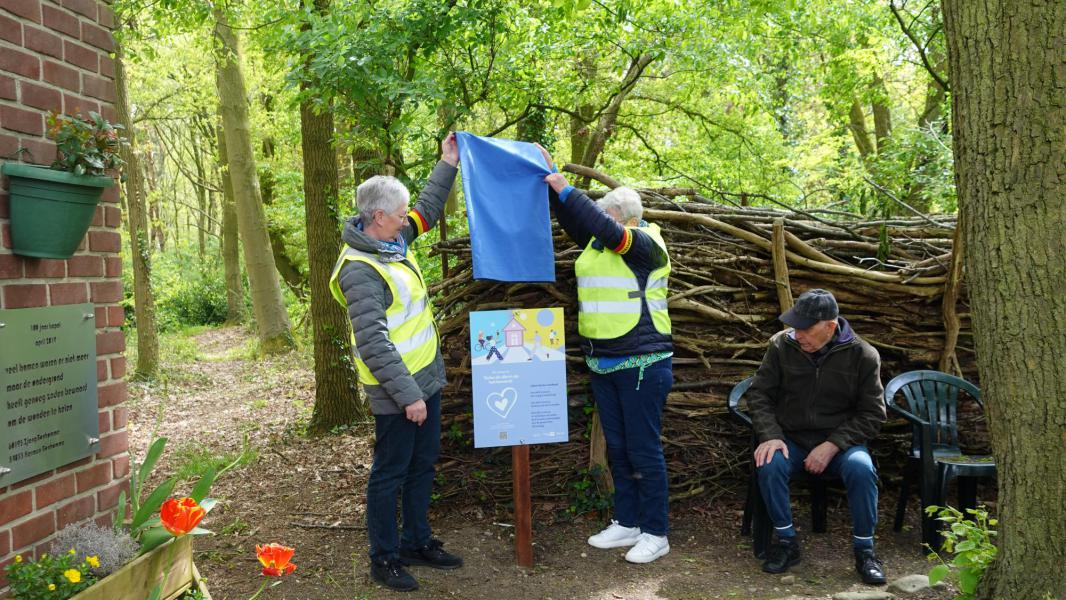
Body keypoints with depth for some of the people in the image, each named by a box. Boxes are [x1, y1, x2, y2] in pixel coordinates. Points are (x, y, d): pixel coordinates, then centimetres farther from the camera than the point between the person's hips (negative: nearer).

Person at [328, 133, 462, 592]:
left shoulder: (393, 240, 5)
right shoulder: (360, 270, -23)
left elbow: (428, 210, 24)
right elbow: (373, 344, -25)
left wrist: (448, 163, 22)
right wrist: (407, 395, -24)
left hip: (424, 379, 9)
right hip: (397, 392, -9)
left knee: (423, 465, 18)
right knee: (390, 474, 5)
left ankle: (417, 542, 33)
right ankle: (384, 558, 20)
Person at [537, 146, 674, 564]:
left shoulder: (645, 244, -12)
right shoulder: (597, 243, 12)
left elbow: (609, 231, -27)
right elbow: (572, 221, 11)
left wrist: (565, 189, -23)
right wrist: (549, 177, 2)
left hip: (642, 364, -8)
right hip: (603, 365, 8)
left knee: (644, 450, -1)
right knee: (617, 448, 14)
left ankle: (655, 533, 10)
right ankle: (626, 524, 26)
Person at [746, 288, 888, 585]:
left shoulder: (863, 355, -6)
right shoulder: (782, 345, -4)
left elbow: (873, 414, -3)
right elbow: (758, 394, 3)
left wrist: (832, 445, -16)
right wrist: (770, 435, -14)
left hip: (840, 442, -1)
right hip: (791, 439, 1)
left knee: (861, 468, -32)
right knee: (770, 464, -31)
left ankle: (864, 549, -11)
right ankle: (786, 541, -9)